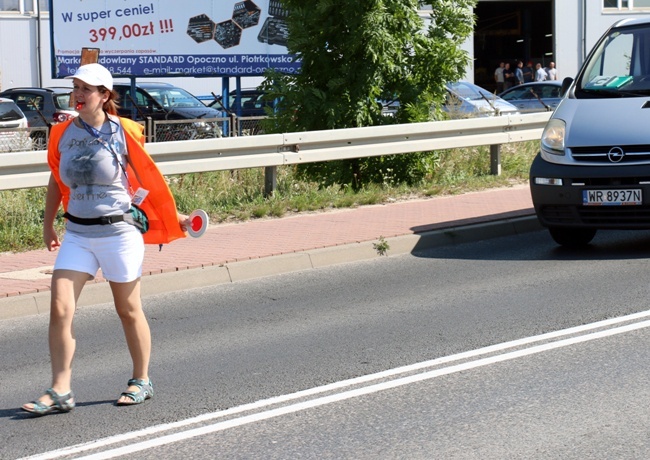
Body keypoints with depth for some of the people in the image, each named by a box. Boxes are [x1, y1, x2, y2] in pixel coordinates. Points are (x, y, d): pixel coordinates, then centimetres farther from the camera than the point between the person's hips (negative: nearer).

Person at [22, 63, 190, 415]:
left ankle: (141, 381, 26)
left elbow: (148, 177, 3)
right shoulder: (62, 134, 2)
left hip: (118, 231, -4)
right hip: (77, 234, 4)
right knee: (60, 309, -7)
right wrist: (48, 225, 21)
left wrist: (173, 217, 8)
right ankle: (60, 392, -1)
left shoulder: (123, 133, -9)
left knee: (128, 310, 9)